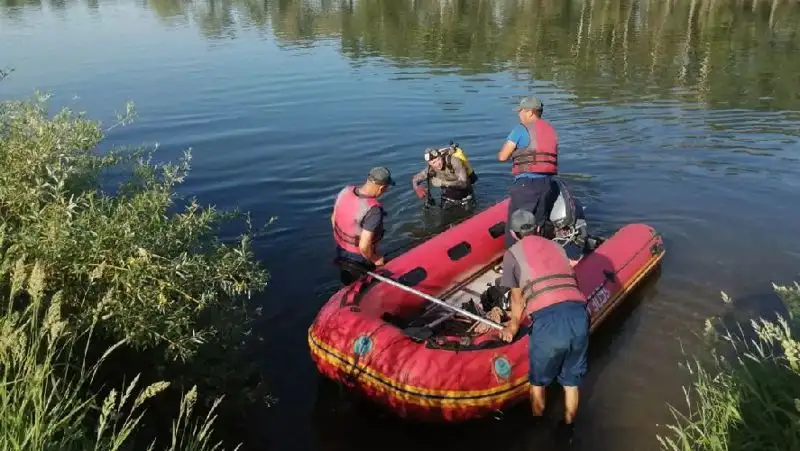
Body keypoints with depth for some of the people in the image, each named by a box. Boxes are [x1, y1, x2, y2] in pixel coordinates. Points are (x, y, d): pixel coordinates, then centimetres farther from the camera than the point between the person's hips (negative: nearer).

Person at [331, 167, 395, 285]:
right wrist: (375, 259, -12)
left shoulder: (345, 191, -14)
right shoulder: (373, 210, -35)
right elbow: (364, 247, -32)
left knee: (348, 286, 30)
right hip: (359, 258, -6)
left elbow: (333, 218, 0)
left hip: (340, 251, 6)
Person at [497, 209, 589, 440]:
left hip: (548, 320, -4)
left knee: (538, 381, 23)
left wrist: (513, 326, 41)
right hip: (579, 315, 4)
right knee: (571, 381, 25)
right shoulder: (556, 246, 26)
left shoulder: (512, 253, 15)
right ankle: (567, 429, 41)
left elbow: (517, 298, 24)